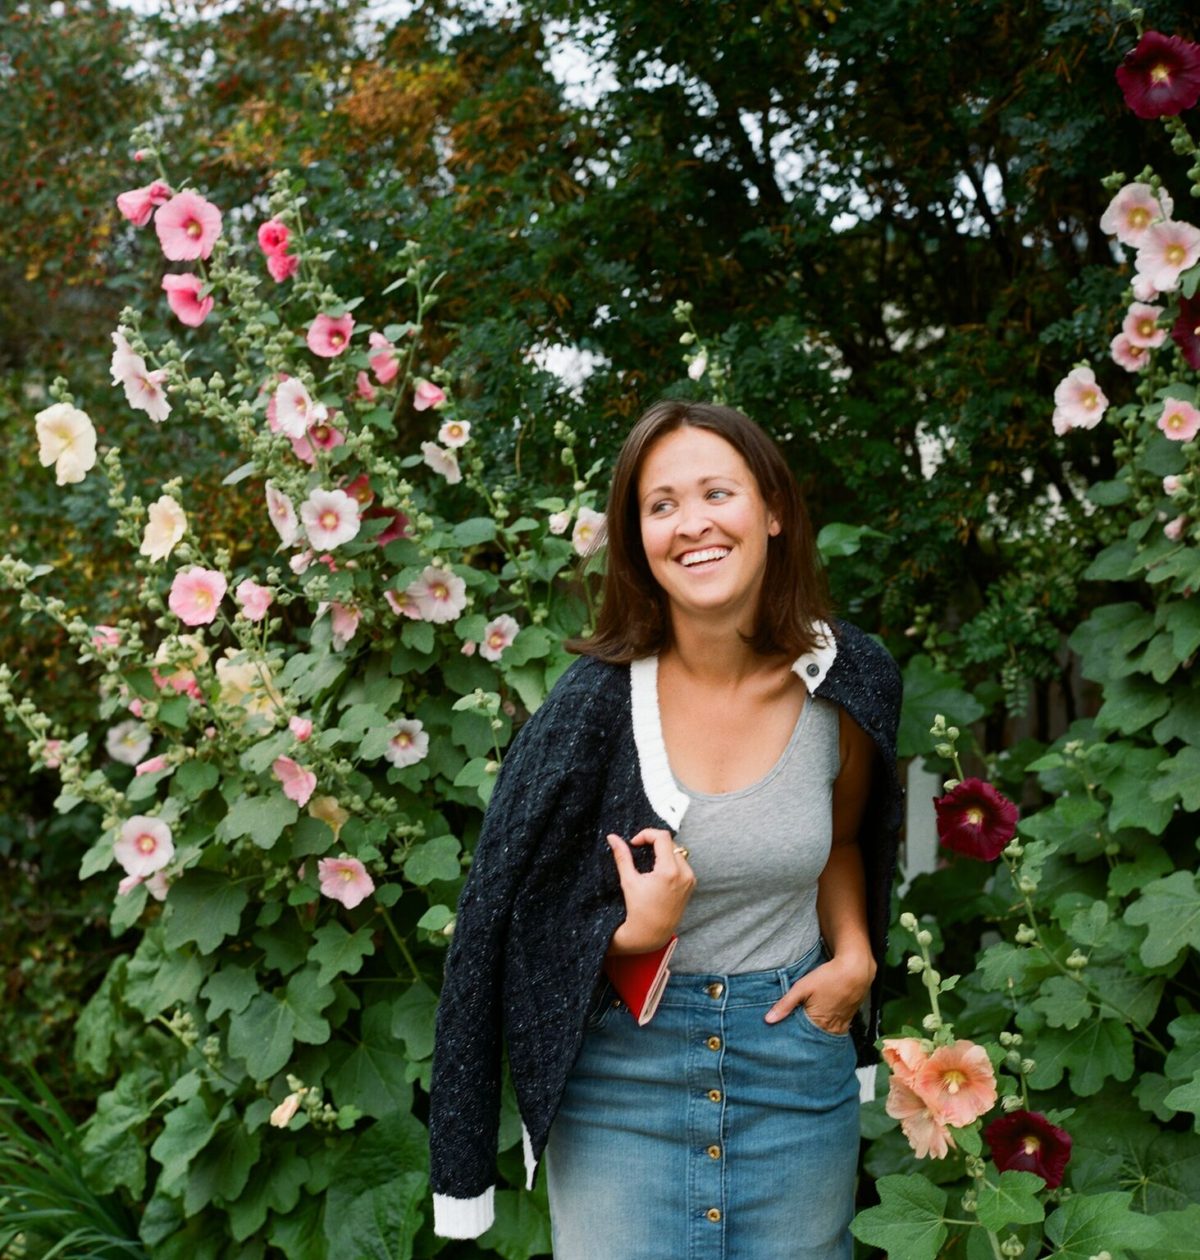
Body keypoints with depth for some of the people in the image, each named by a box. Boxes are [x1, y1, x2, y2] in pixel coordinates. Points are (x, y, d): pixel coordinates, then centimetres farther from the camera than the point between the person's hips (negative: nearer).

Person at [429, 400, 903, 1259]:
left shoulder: (848, 682, -7)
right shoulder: (597, 701, -16)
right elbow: (510, 920, -7)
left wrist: (856, 956, -3)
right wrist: (637, 934, -24)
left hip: (794, 1060, 3)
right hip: (622, 1070, -2)